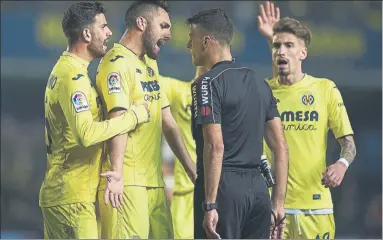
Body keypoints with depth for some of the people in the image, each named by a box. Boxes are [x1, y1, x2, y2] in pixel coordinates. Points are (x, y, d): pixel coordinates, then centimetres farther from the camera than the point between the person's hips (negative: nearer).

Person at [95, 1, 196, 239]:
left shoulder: (151, 64, 20)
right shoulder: (118, 62, -9)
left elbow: (167, 122, 22)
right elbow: (118, 119, -22)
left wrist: (192, 168, 18)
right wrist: (117, 172, -33)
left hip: (154, 180, 9)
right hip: (127, 182, -9)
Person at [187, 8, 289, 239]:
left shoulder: (208, 83, -8)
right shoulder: (258, 82, 15)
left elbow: (215, 146, -18)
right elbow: (281, 148, 13)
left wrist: (210, 205, -18)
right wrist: (279, 202, 15)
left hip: (225, 187, -7)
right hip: (258, 187, 7)